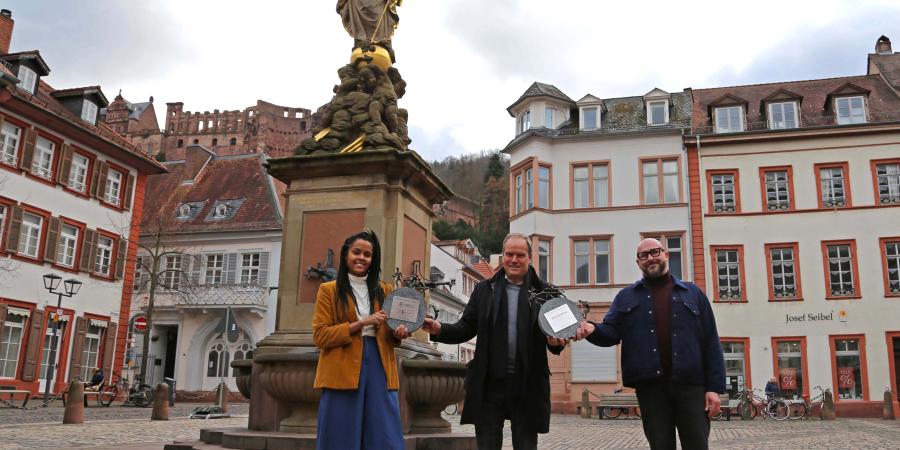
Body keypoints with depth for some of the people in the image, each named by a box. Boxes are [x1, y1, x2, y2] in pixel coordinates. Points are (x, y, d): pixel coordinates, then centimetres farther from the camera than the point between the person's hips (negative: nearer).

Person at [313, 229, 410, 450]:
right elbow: (320, 336, -4)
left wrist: (397, 334, -3)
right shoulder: (329, 290, 5)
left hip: (378, 369, 3)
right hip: (343, 372, -3)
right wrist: (360, 324, -14)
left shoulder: (384, 290, 16)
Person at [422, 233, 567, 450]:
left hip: (528, 386, -1)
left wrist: (557, 341, -20)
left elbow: (557, 331, 3)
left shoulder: (545, 292, 3)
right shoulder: (484, 289, 8)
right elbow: (466, 328, 5)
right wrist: (440, 329, -13)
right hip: (490, 385, 1)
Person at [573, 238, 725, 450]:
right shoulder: (626, 296, 15)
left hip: (690, 383, 0)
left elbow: (711, 343, 7)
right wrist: (593, 329, -21)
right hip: (650, 386, 1)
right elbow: (612, 332, 3)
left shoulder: (693, 293, 13)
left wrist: (714, 386, -2)